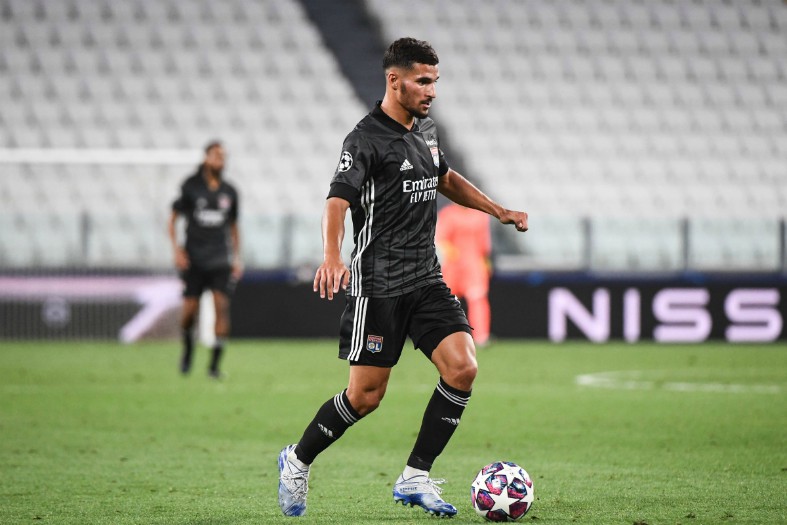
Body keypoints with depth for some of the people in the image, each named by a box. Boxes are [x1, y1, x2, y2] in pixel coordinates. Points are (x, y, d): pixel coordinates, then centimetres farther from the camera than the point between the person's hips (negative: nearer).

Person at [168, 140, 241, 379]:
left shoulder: (229, 191, 8)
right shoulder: (190, 186, 0)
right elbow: (173, 218, 5)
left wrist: (237, 259, 12)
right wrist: (176, 249, -6)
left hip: (220, 259, 2)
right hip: (194, 259, -2)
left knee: (222, 305, -13)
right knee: (190, 309, -5)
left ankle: (215, 364, -11)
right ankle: (188, 349, 27)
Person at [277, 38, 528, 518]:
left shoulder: (424, 128, 12)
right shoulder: (367, 139, -13)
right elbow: (338, 199, -26)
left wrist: (498, 211, 27)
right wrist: (332, 256, -43)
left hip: (427, 279, 7)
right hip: (378, 284, -7)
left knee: (462, 367, -11)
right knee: (365, 396, -3)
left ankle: (416, 478, -2)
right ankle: (297, 462, 22)